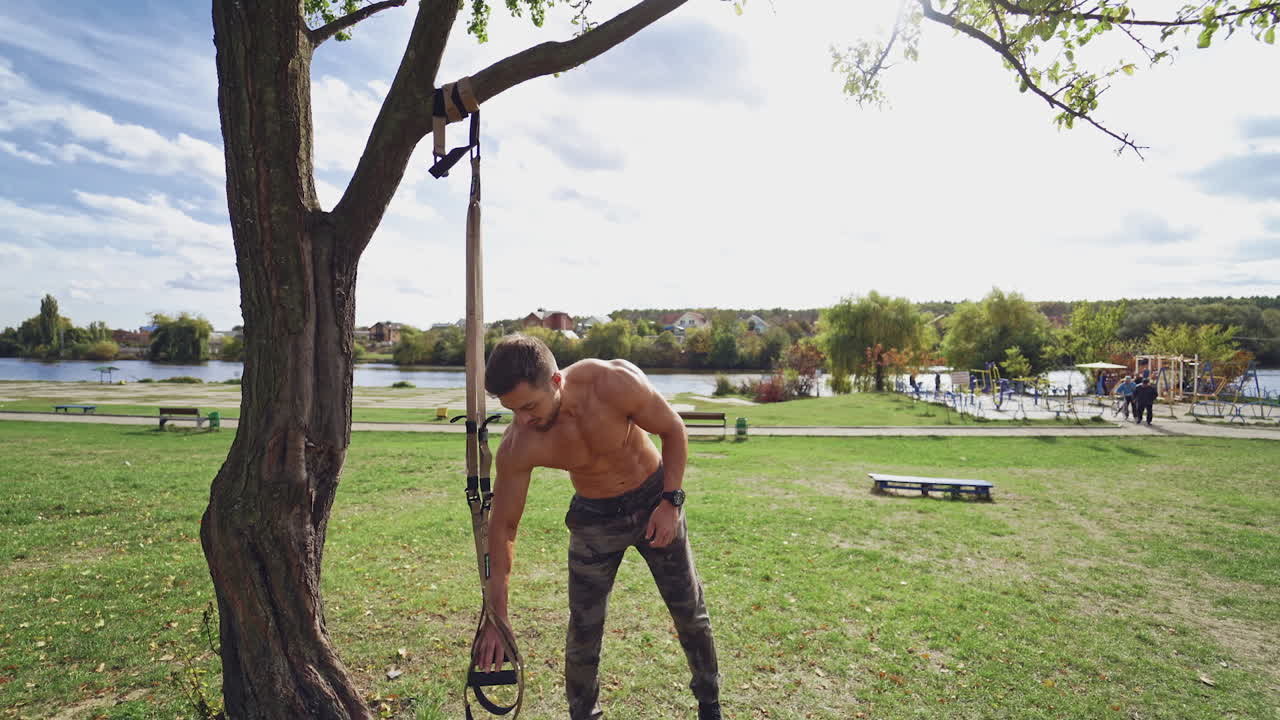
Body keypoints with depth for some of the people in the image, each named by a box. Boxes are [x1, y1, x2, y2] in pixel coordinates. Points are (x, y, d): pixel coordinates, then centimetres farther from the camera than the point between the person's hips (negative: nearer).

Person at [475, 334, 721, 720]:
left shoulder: (617, 382, -32)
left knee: (691, 612, 12)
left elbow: (673, 430, -14)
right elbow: (503, 526, -14)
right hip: (594, 518, 1)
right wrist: (497, 617, -13)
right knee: (583, 630, 2)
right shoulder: (517, 448, -25)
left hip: (655, 499, 0)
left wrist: (671, 501, -18)